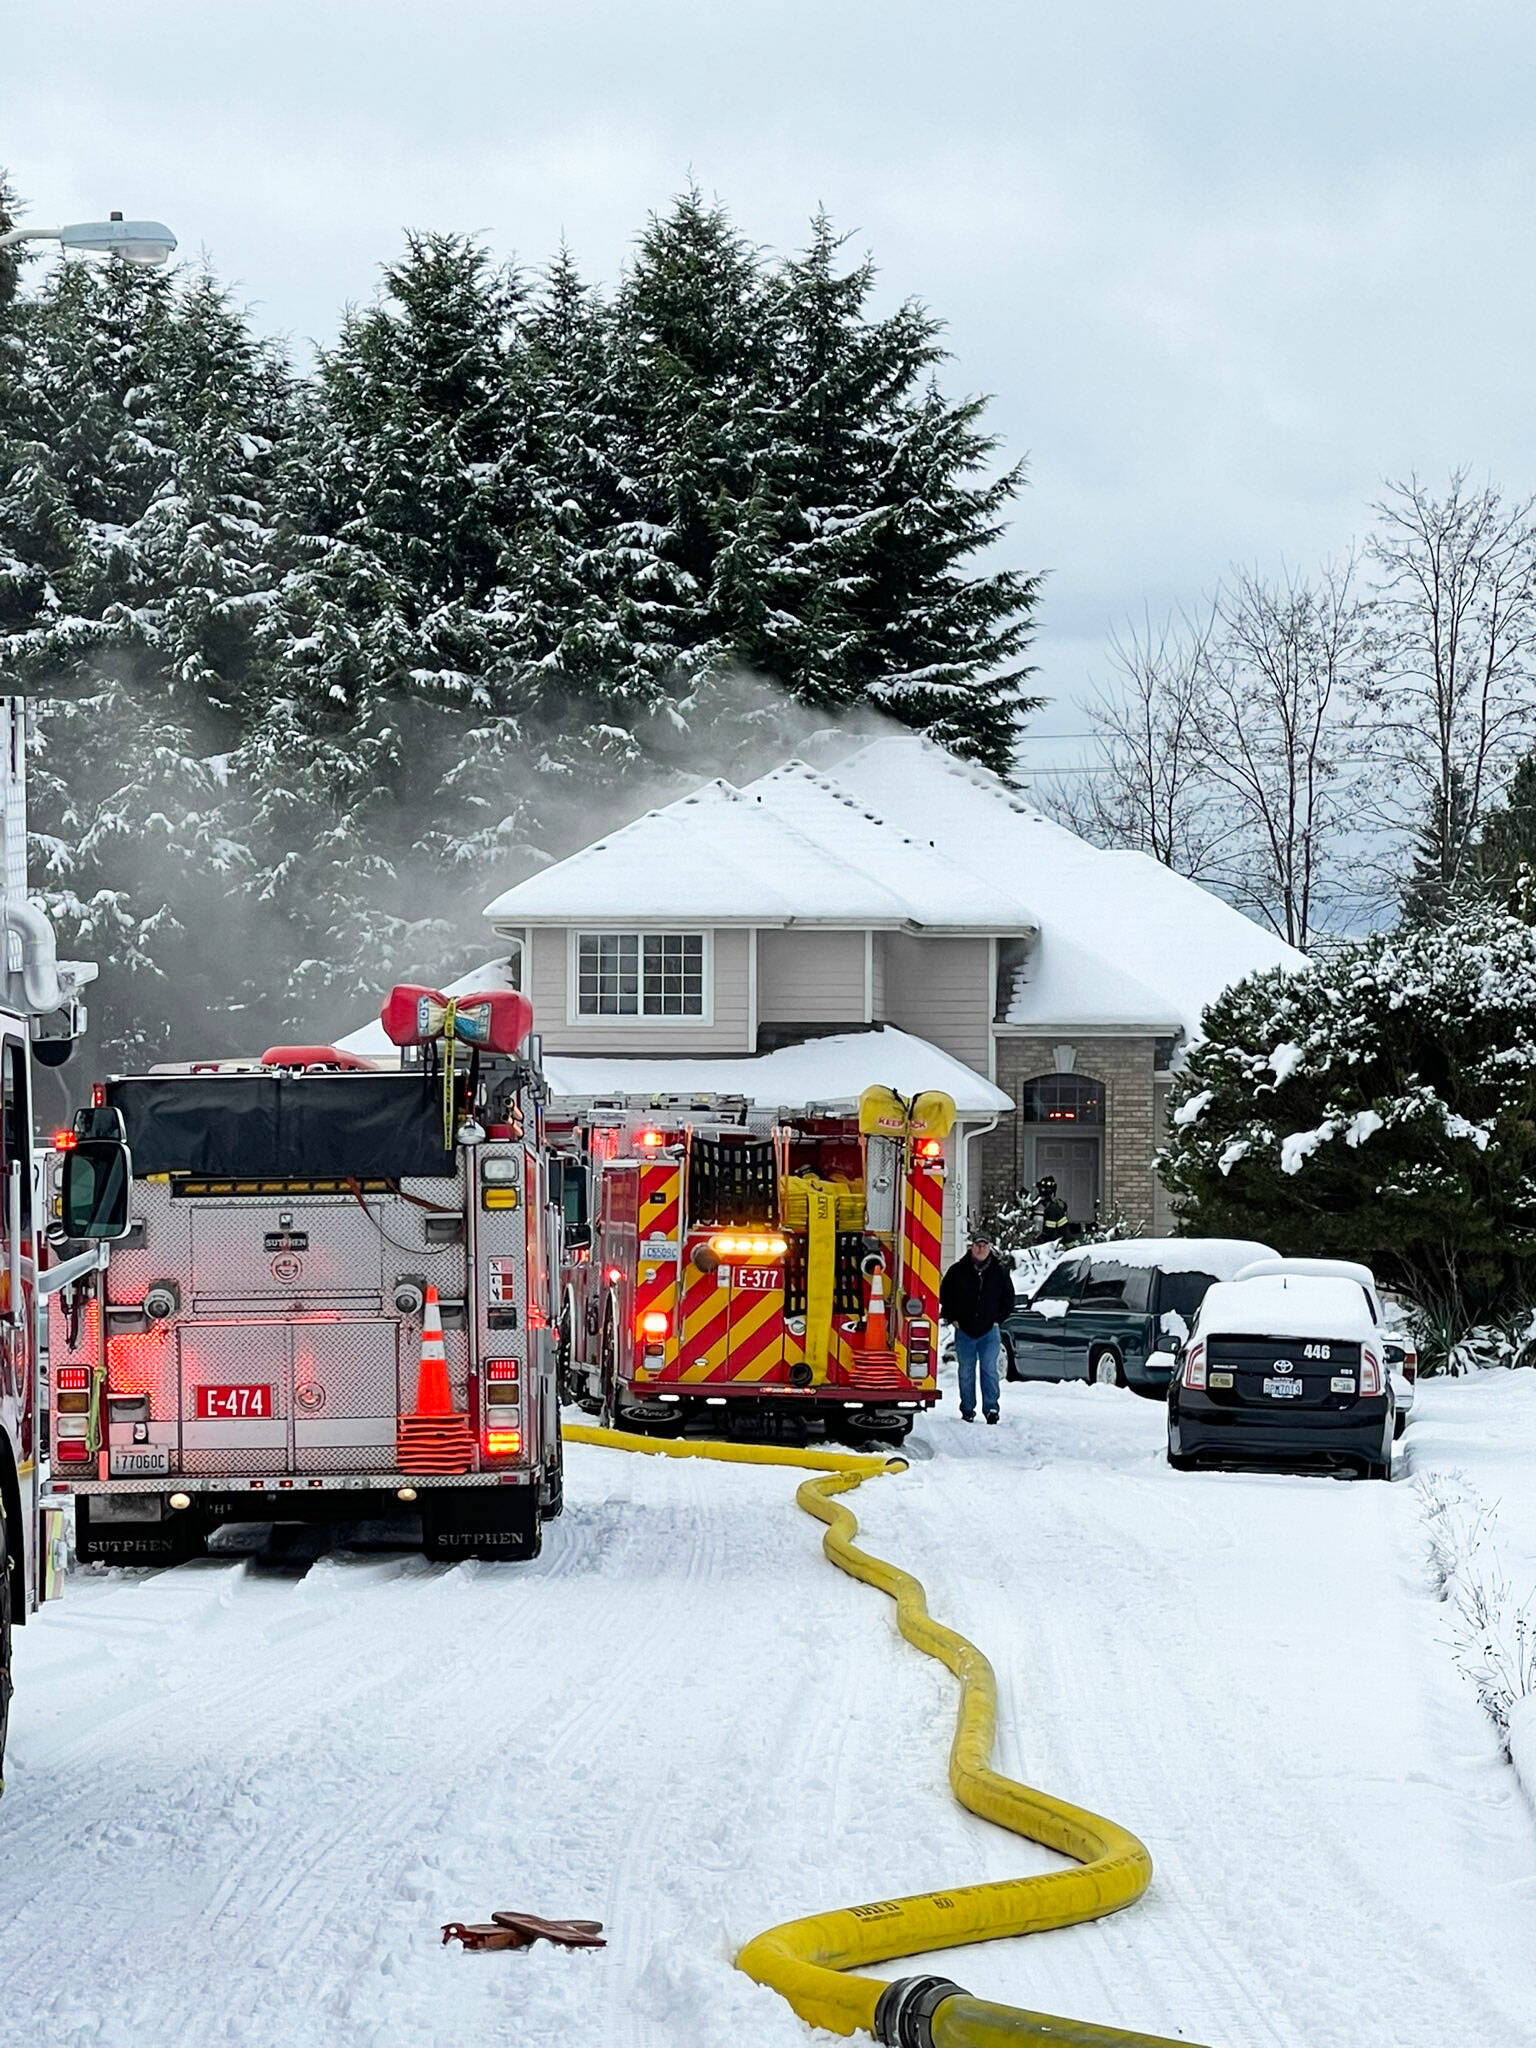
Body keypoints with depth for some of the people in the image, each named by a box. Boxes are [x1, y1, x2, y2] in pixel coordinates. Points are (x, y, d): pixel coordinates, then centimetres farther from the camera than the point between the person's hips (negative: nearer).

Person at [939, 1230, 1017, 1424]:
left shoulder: (1000, 1271, 2)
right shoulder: (958, 1271, 0)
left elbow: (1009, 1299, 12)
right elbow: (944, 1295, 10)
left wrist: (998, 1319, 4)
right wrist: (952, 1318, 4)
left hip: (990, 1330, -1)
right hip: (964, 1331, 1)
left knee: (989, 1369, -9)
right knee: (966, 1372, 5)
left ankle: (991, 1408, -7)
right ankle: (967, 1411, 12)